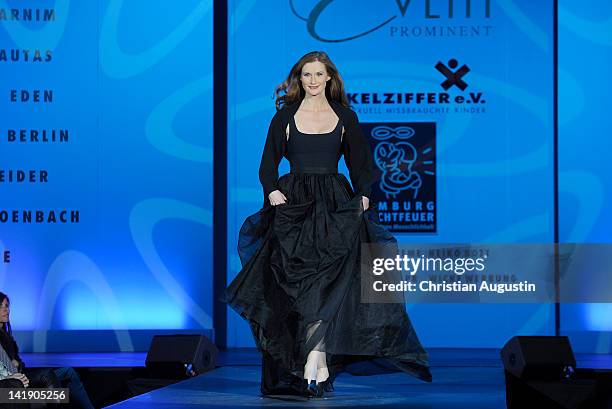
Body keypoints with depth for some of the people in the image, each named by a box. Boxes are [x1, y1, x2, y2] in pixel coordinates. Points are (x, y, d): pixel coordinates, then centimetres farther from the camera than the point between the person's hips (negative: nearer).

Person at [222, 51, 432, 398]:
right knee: (299, 282, -6)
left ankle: (311, 364, -13)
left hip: (335, 206, 0)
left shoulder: (345, 116, 11)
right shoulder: (286, 116, 8)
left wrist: (364, 195, -3)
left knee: (327, 283, -12)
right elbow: (268, 163, 6)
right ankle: (321, 370, -2)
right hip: (293, 204, 0)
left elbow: (360, 163, 13)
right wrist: (272, 191, -11)